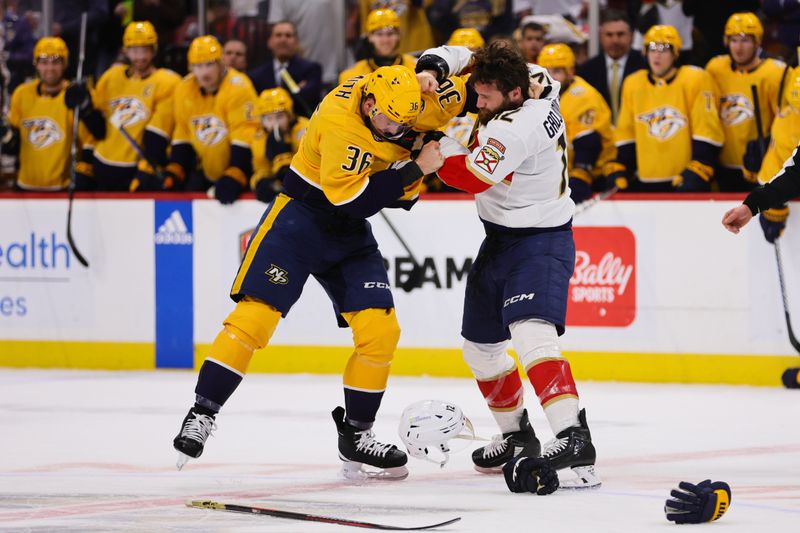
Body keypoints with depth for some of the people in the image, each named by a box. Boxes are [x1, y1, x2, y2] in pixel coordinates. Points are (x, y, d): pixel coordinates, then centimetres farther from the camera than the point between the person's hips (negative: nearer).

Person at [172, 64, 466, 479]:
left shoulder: (405, 98, -9)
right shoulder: (340, 121, -29)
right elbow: (352, 200, -31)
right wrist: (415, 169, -30)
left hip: (350, 232, 7)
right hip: (299, 215, -7)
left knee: (380, 330, -3)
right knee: (256, 315, -14)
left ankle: (356, 436, 7)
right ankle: (203, 413, -5)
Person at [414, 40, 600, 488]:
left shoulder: (518, 127, -28)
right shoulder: (533, 79, -2)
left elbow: (471, 175, -29)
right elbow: (459, 56, 7)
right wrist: (432, 69, -15)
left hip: (540, 242, -10)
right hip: (501, 240, 10)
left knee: (530, 331, -30)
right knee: (481, 345, 18)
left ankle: (574, 439, -42)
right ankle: (517, 437, 35)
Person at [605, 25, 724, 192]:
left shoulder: (696, 80, -6)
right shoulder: (632, 84, 9)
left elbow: (706, 133, -8)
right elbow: (626, 134, 16)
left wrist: (695, 172, -15)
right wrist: (618, 171, 7)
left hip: (686, 180, -4)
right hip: (645, 184, 4)